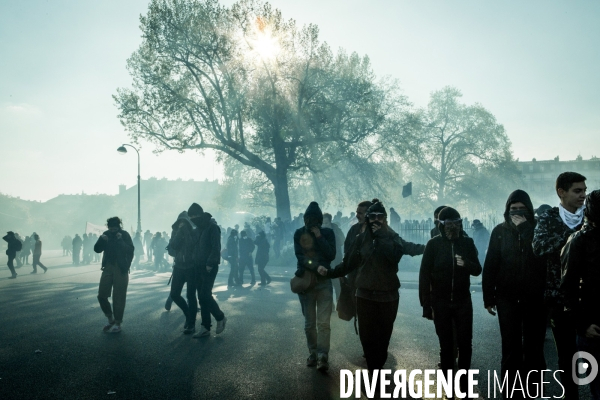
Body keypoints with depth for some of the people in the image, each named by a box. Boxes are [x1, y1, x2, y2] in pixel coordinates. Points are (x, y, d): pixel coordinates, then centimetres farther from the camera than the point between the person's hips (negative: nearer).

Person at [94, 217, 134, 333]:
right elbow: (97, 249, 4)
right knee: (101, 295, 4)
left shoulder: (125, 235, -7)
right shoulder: (106, 234, 4)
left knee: (119, 297, -1)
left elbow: (131, 250, -16)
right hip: (107, 268, 4)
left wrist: (121, 240, -25)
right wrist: (101, 240, -14)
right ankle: (110, 319, 23)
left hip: (121, 269, -4)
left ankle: (117, 323, 10)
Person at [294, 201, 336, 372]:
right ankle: (313, 353, 20)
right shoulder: (299, 233, 3)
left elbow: (331, 255, -8)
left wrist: (320, 237, -14)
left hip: (324, 281, -1)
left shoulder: (328, 233, 3)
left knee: (323, 322, -9)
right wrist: (316, 267, -21)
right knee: (309, 323, 8)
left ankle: (323, 357, -7)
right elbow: (299, 256, -7)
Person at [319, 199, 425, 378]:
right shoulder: (362, 238, 3)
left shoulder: (392, 237, -1)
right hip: (365, 294, 1)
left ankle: (377, 368, 24)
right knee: (366, 335, -1)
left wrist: (381, 237, -21)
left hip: (388, 294, -1)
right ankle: (373, 369, 17)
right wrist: (330, 272, -2)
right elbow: (349, 262, 4)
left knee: (383, 335, 5)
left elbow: (395, 255, -21)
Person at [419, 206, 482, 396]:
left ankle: (463, 381, 21)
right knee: (446, 345, 6)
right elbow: (424, 275, -6)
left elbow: (478, 270, 5)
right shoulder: (434, 244, -6)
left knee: (465, 344, 4)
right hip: (440, 302, -2)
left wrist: (466, 264, -19)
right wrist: (426, 305, -10)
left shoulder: (467, 243, 0)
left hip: (463, 301, 2)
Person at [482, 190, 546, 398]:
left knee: (534, 348, 9)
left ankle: (533, 391, 23)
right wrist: (488, 296, -3)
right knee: (511, 349, 7)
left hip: (535, 298, 0)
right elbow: (490, 265, -1)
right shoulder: (500, 231, 0)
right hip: (507, 298, 0)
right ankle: (511, 392, 17)